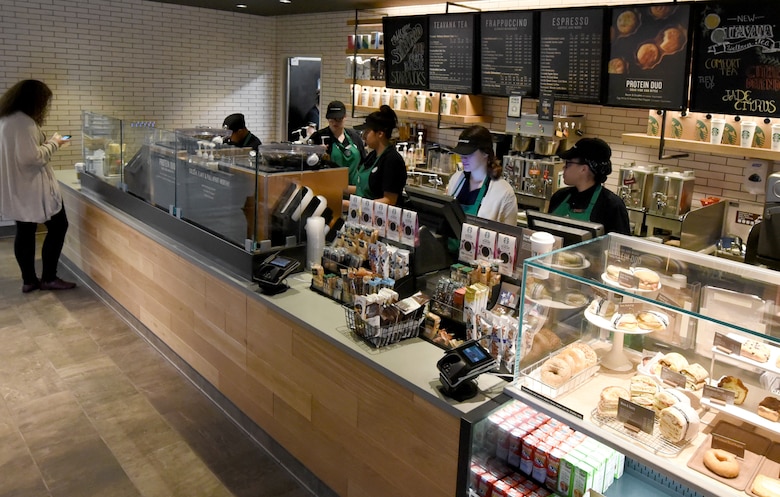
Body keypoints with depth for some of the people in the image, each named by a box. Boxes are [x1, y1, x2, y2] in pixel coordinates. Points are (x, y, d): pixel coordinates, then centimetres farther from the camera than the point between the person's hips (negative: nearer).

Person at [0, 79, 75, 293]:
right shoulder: (24, 122, -20)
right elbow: (33, 157, -25)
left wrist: (47, 142, 11)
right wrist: (53, 143, -10)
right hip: (32, 188, -10)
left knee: (25, 232, 13)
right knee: (58, 226, 2)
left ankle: (29, 280, 19)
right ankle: (48, 278, 7)